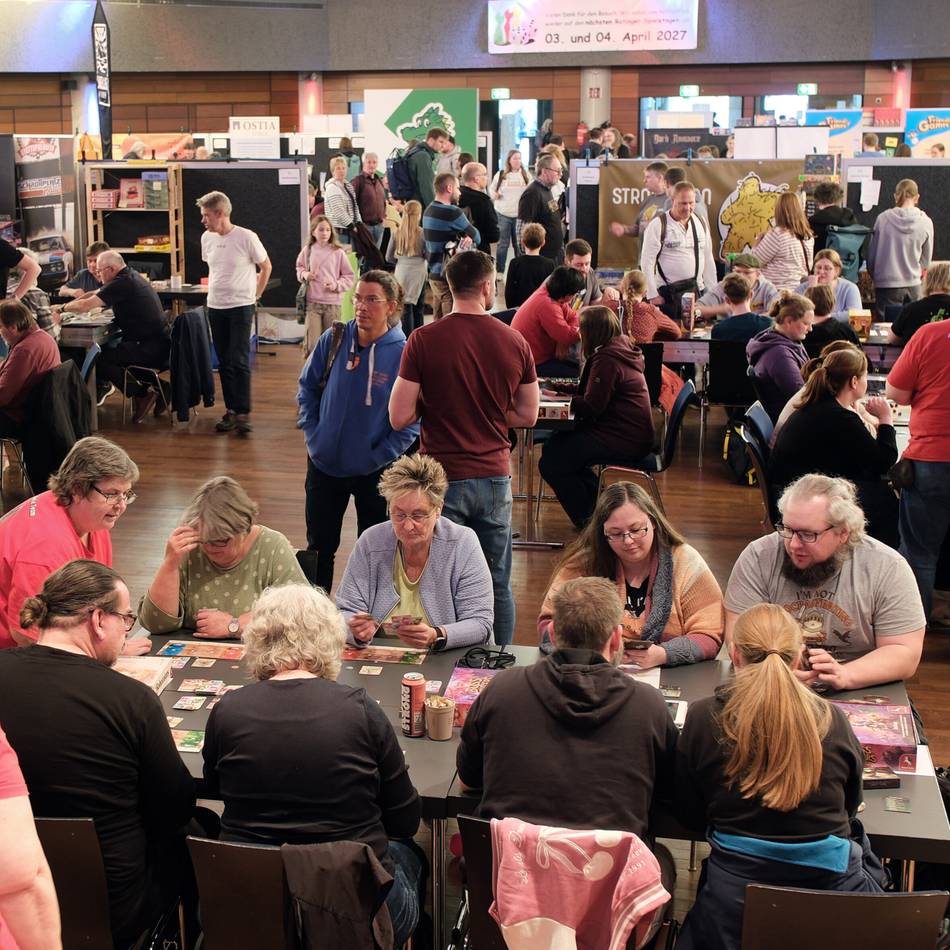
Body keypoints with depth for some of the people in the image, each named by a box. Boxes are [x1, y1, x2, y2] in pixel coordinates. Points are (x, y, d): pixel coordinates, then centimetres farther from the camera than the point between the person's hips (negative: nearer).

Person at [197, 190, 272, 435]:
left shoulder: (246, 237, -12)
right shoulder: (207, 238, 5)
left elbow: (266, 266, -1)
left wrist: (255, 294, 1)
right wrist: (214, 291, 13)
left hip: (241, 307, -5)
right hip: (215, 307, 6)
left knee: (240, 361, -9)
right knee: (224, 362, 9)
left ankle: (243, 413, -5)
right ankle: (231, 409, 18)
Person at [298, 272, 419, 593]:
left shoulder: (404, 354, -17)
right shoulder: (333, 340, -8)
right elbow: (307, 387, 6)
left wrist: (378, 457, -15)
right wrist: (313, 435, -2)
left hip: (375, 471, -3)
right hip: (324, 466, 3)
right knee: (319, 546, 17)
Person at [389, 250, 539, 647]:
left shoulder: (423, 340, -10)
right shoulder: (515, 342, -1)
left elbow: (399, 417, -10)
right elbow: (528, 415, 8)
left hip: (443, 480, -3)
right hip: (495, 478, 3)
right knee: (498, 586, 14)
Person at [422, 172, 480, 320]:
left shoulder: (428, 211, 11)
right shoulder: (452, 212, -15)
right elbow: (476, 236, -7)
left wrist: (467, 238, -4)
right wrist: (469, 239, 11)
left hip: (434, 275, 9)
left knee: (438, 321, 12)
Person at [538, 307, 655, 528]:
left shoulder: (607, 359, -18)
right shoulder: (619, 350, 14)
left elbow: (591, 407, -20)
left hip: (624, 440, -11)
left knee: (551, 463, -11)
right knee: (553, 445, 18)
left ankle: (588, 519, 2)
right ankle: (597, 501, 21)